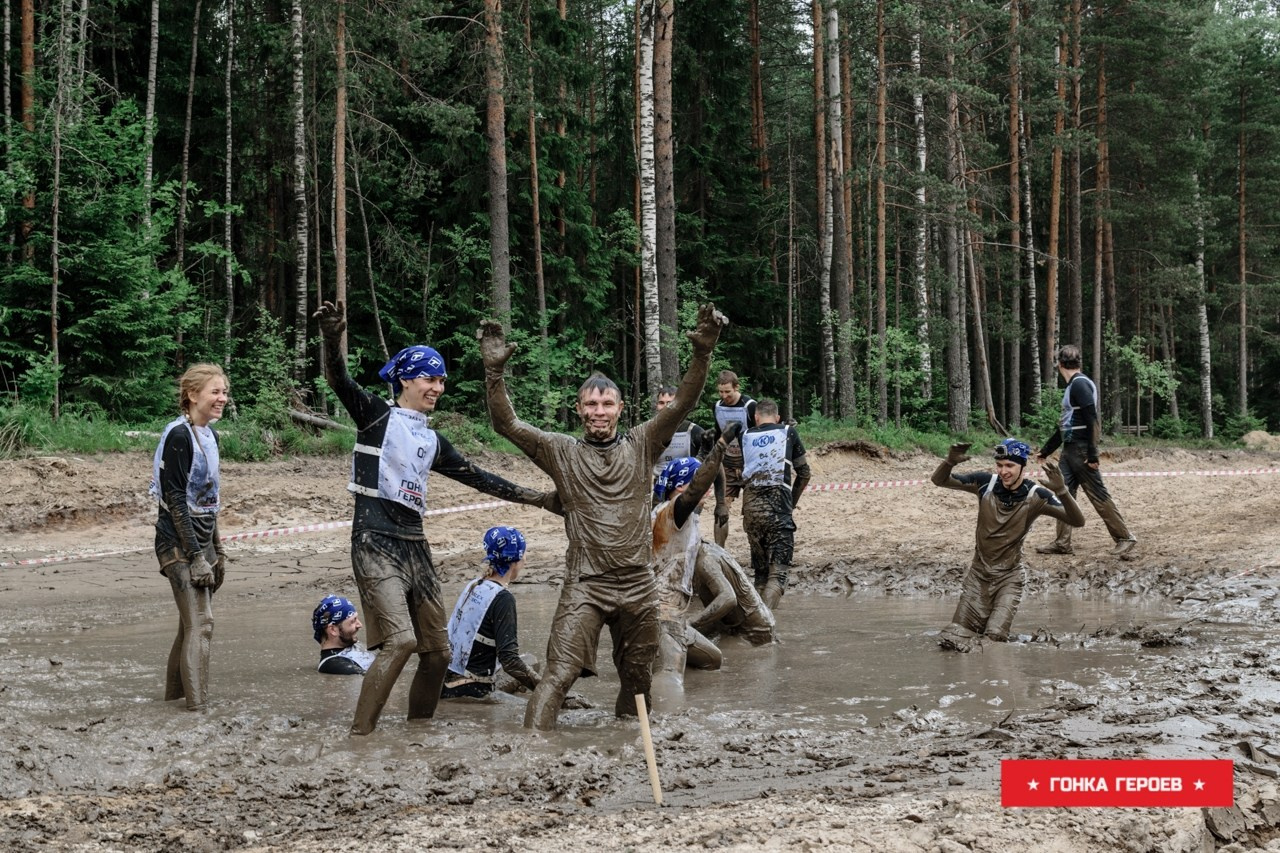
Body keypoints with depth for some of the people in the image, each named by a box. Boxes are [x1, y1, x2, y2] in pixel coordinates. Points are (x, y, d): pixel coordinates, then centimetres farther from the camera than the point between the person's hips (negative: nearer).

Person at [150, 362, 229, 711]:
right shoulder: (178, 435, -14)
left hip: (202, 540, 8)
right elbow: (175, 500, -17)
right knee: (200, 623, -11)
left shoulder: (209, 435, 11)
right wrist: (195, 556, -19)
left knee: (192, 622, 12)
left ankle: (176, 691, 22)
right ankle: (197, 703, -8)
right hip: (179, 543, -8)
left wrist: (217, 550, 17)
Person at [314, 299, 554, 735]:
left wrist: (537, 497, 22)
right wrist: (332, 339, -35)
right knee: (401, 639, -23)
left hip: (415, 547, 7)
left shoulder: (432, 441, 19)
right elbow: (339, 381, -15)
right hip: (376, 544, -7)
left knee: (437, 651, 8)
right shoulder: (377, 415, 2)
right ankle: (360, 732, -16)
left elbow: (477, 477, 24)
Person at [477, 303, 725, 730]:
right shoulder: (562, 451, 2)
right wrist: (494, 371, -19)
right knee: (558, 675, -14)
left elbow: (681, 404, -5)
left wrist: (702, 353, -19)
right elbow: (506, 424, -6)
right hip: (585, 586, -2)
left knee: (637, 678, 15)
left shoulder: (641, 445, 5)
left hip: (638, 586, 3)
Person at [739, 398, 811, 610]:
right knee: (778, 570, -8)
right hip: (778, 507, -3)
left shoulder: (745, 436, 15)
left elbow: (741, 473, 12)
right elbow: (804, 474, 13)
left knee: (760, 570, 17)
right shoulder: (788, 432, 10)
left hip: (750, 507, 3)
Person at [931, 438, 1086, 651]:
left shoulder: (1035, 495, -15)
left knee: (995, 636, -15)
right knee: (953, 639, -1)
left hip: (1009, 576, -2)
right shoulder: (985, 483, -10)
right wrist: (950, 461, -29)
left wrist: (1061, 491, -41)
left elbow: (1077, 521, -23)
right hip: (979, 572, 2)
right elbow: (939, 480, -6)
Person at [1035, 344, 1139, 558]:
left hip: (1082, 451, -9)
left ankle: (1124, 538, 1)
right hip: (1069, 450, 9)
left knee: (1098, 496, -6)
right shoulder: (1072, 386, 17)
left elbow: (1091, 420, -20)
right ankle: (1062, 543, 10)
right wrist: (1045, 451, 31)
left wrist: (1092, 454, -23)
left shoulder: (1080, 384, -13)